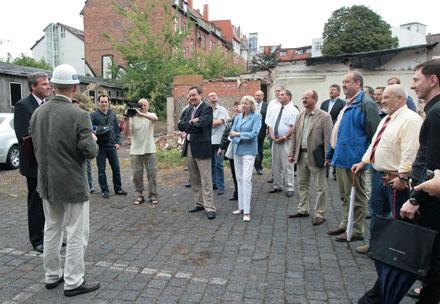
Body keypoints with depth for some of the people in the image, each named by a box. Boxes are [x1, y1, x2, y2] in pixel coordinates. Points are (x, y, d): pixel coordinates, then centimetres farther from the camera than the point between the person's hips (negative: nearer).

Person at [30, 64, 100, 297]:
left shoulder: (38, 113, 0)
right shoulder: (79, 115, -18)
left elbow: (36, 146, 8)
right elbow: (89, 151, -19)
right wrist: (93, 140, 0)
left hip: (47, 182, 7)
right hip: (73, 184, -6)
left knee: (52, 230, 20)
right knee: (77, 233, 6)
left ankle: (52, 275, 33)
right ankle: (73, 282, 14)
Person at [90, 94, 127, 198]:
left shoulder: (113, 115, 11)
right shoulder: (94, 115, -2)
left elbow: (117, 129, 14)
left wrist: (118, 142, 4)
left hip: (112, 146, 3)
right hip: (100, 147, -3)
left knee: (116, 168, 8)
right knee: (101, 170, 5)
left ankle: (118, 189, 21)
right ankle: (104, 190, 16)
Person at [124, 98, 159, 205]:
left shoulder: (150, 115, 2)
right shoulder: (132, 117, 2)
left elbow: (155, 119, -24)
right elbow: (127, 133, -6)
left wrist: (141, 114, -36)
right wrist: (128, 119, -18)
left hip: (150, 150, 0)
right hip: (136, 151, 1)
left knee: (152, 173, 2)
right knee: (137, 174, 4)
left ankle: (152, 195, 13)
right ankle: (140, 195, 17)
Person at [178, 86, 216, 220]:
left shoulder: (207, 108, -7)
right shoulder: (190, 111, 18)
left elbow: (200, 125, -20)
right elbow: (180, 126, 7)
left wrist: (187, 127, -3)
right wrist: (191, 122, -11)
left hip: (201, 148, -8)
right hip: (189, 148, 8)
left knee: (206, 179, -5)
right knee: (194, 179, 14)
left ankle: (209, 207, 0)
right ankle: (199, 203, 24)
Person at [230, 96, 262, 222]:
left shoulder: (256, 116, -4)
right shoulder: (238, 117, 12)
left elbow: (254, 134, -15)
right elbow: (232, 133, 5)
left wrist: (238, 134, -7)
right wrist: (242, 139, -12)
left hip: (249, 151, -6)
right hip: (237, 149, 6)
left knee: (246, 179, -12)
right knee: (239, 178, 9)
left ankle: (247, 211, -8)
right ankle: (241, 207, 19)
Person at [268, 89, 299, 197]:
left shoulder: (293, 110, -5)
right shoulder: (276, 110, 17)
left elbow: (294, 127, -14)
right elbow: (270, 124, 15)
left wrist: (284, 137, -17)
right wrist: (272, 136, -1)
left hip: (287, 141, -7)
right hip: (275, 141, 7)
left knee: (287, 165, -6)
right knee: (276, 165, 11)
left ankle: (289, 188, 1)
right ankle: (278, 186, 22)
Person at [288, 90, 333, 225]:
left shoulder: (324, 116, -8)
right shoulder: (300, 116, 11)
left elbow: (328, 138, -12)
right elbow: (294, 136, 13)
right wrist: (291, 153, 8)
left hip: (315, 156, -6)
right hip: (301, 154, 7)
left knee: (320, 187, 3)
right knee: (302, 184, 16)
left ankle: (320, 214, 13)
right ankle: (303, 210, 29)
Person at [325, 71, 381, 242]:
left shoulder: (365, 104, -12)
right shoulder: (348, 104, 16)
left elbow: (374, 133, -16)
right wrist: (330, 155, 23)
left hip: (354, 159, -9)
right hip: (341, 158, 9)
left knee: (356, 197, 2)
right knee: (345, 196, 18)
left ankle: (356, 231, 13)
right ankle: (346, 225, 31)